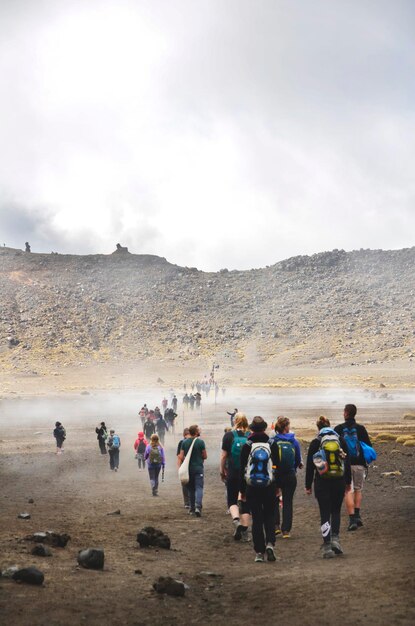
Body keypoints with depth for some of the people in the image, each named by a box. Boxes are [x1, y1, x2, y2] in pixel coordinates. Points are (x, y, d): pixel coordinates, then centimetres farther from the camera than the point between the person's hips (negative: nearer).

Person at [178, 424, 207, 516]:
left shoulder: (184, 442, 2)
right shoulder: (200, 442, -8)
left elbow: (181, 457, 1)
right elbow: (205, 456, -2)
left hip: (188, 468, 4)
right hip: (198, 468, -4)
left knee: (191, 489, 14)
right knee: (199, 488, -5)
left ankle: (192, 509, 17)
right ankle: (198, 506, -23)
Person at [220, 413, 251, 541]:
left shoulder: (229, 435, -5)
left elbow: (224, 455, -3)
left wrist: (222, 470, 8)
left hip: (233, 473, -2)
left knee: (232, 500, 11)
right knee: (246, 501, 9)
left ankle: (236, 520, -16)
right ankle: (244, 531, 8)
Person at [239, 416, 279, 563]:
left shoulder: (247, 446, -4)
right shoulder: (272, 445, -2)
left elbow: (242, 469, -1)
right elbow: (277, 467, 2)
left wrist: (242, 490, 7)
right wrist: (278, 487, 12)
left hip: (252, 487, 0)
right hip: (269, 486, 1)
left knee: (256, 519, 6)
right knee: (270, 516, 13)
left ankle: (259, 552, 5)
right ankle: (270, 543, -9)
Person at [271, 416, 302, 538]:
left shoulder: (272, 441, -9)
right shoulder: (293, 441, -5)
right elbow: (298, 460, 3)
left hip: (275, 475, -1)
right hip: (290, 476, 1)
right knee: (287, 502, 10)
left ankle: (276, 526, 8)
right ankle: (286, 530, 9)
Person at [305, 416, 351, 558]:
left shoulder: (315, 443, -4)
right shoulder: (341, 441, 3)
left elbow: (310, 466, -3)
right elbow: (347, 463, 7)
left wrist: (308, 486, 5)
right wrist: (348, 482, 18)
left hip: (321, 483, -2)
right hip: (339, 482, 2)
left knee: (325, 513, 3)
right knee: (336, 511, 18)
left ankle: (327, 546, 0)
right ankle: (335, 538, 1)